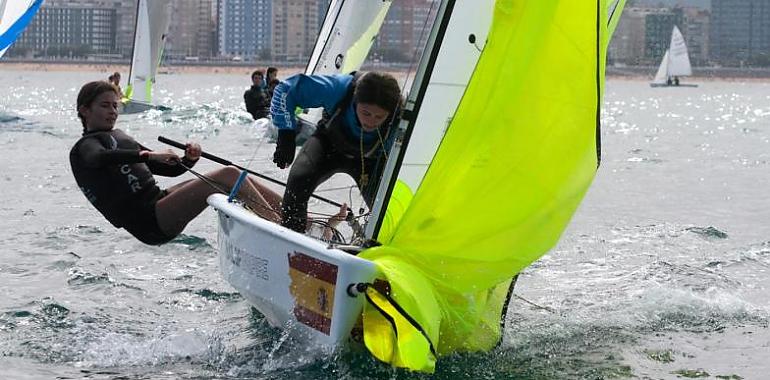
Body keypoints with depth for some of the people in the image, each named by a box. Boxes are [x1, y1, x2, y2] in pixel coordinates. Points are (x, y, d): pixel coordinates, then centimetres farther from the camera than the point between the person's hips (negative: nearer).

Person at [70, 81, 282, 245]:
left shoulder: (120, 138, 28)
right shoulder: (84, 146, 2)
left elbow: (170, 169, 24)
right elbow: (98, 158, -26)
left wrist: (188, 159, 1)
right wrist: (147, 155, -36)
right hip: (149, 222, -9)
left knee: (236, 178, 0)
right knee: (228, 176, -19)